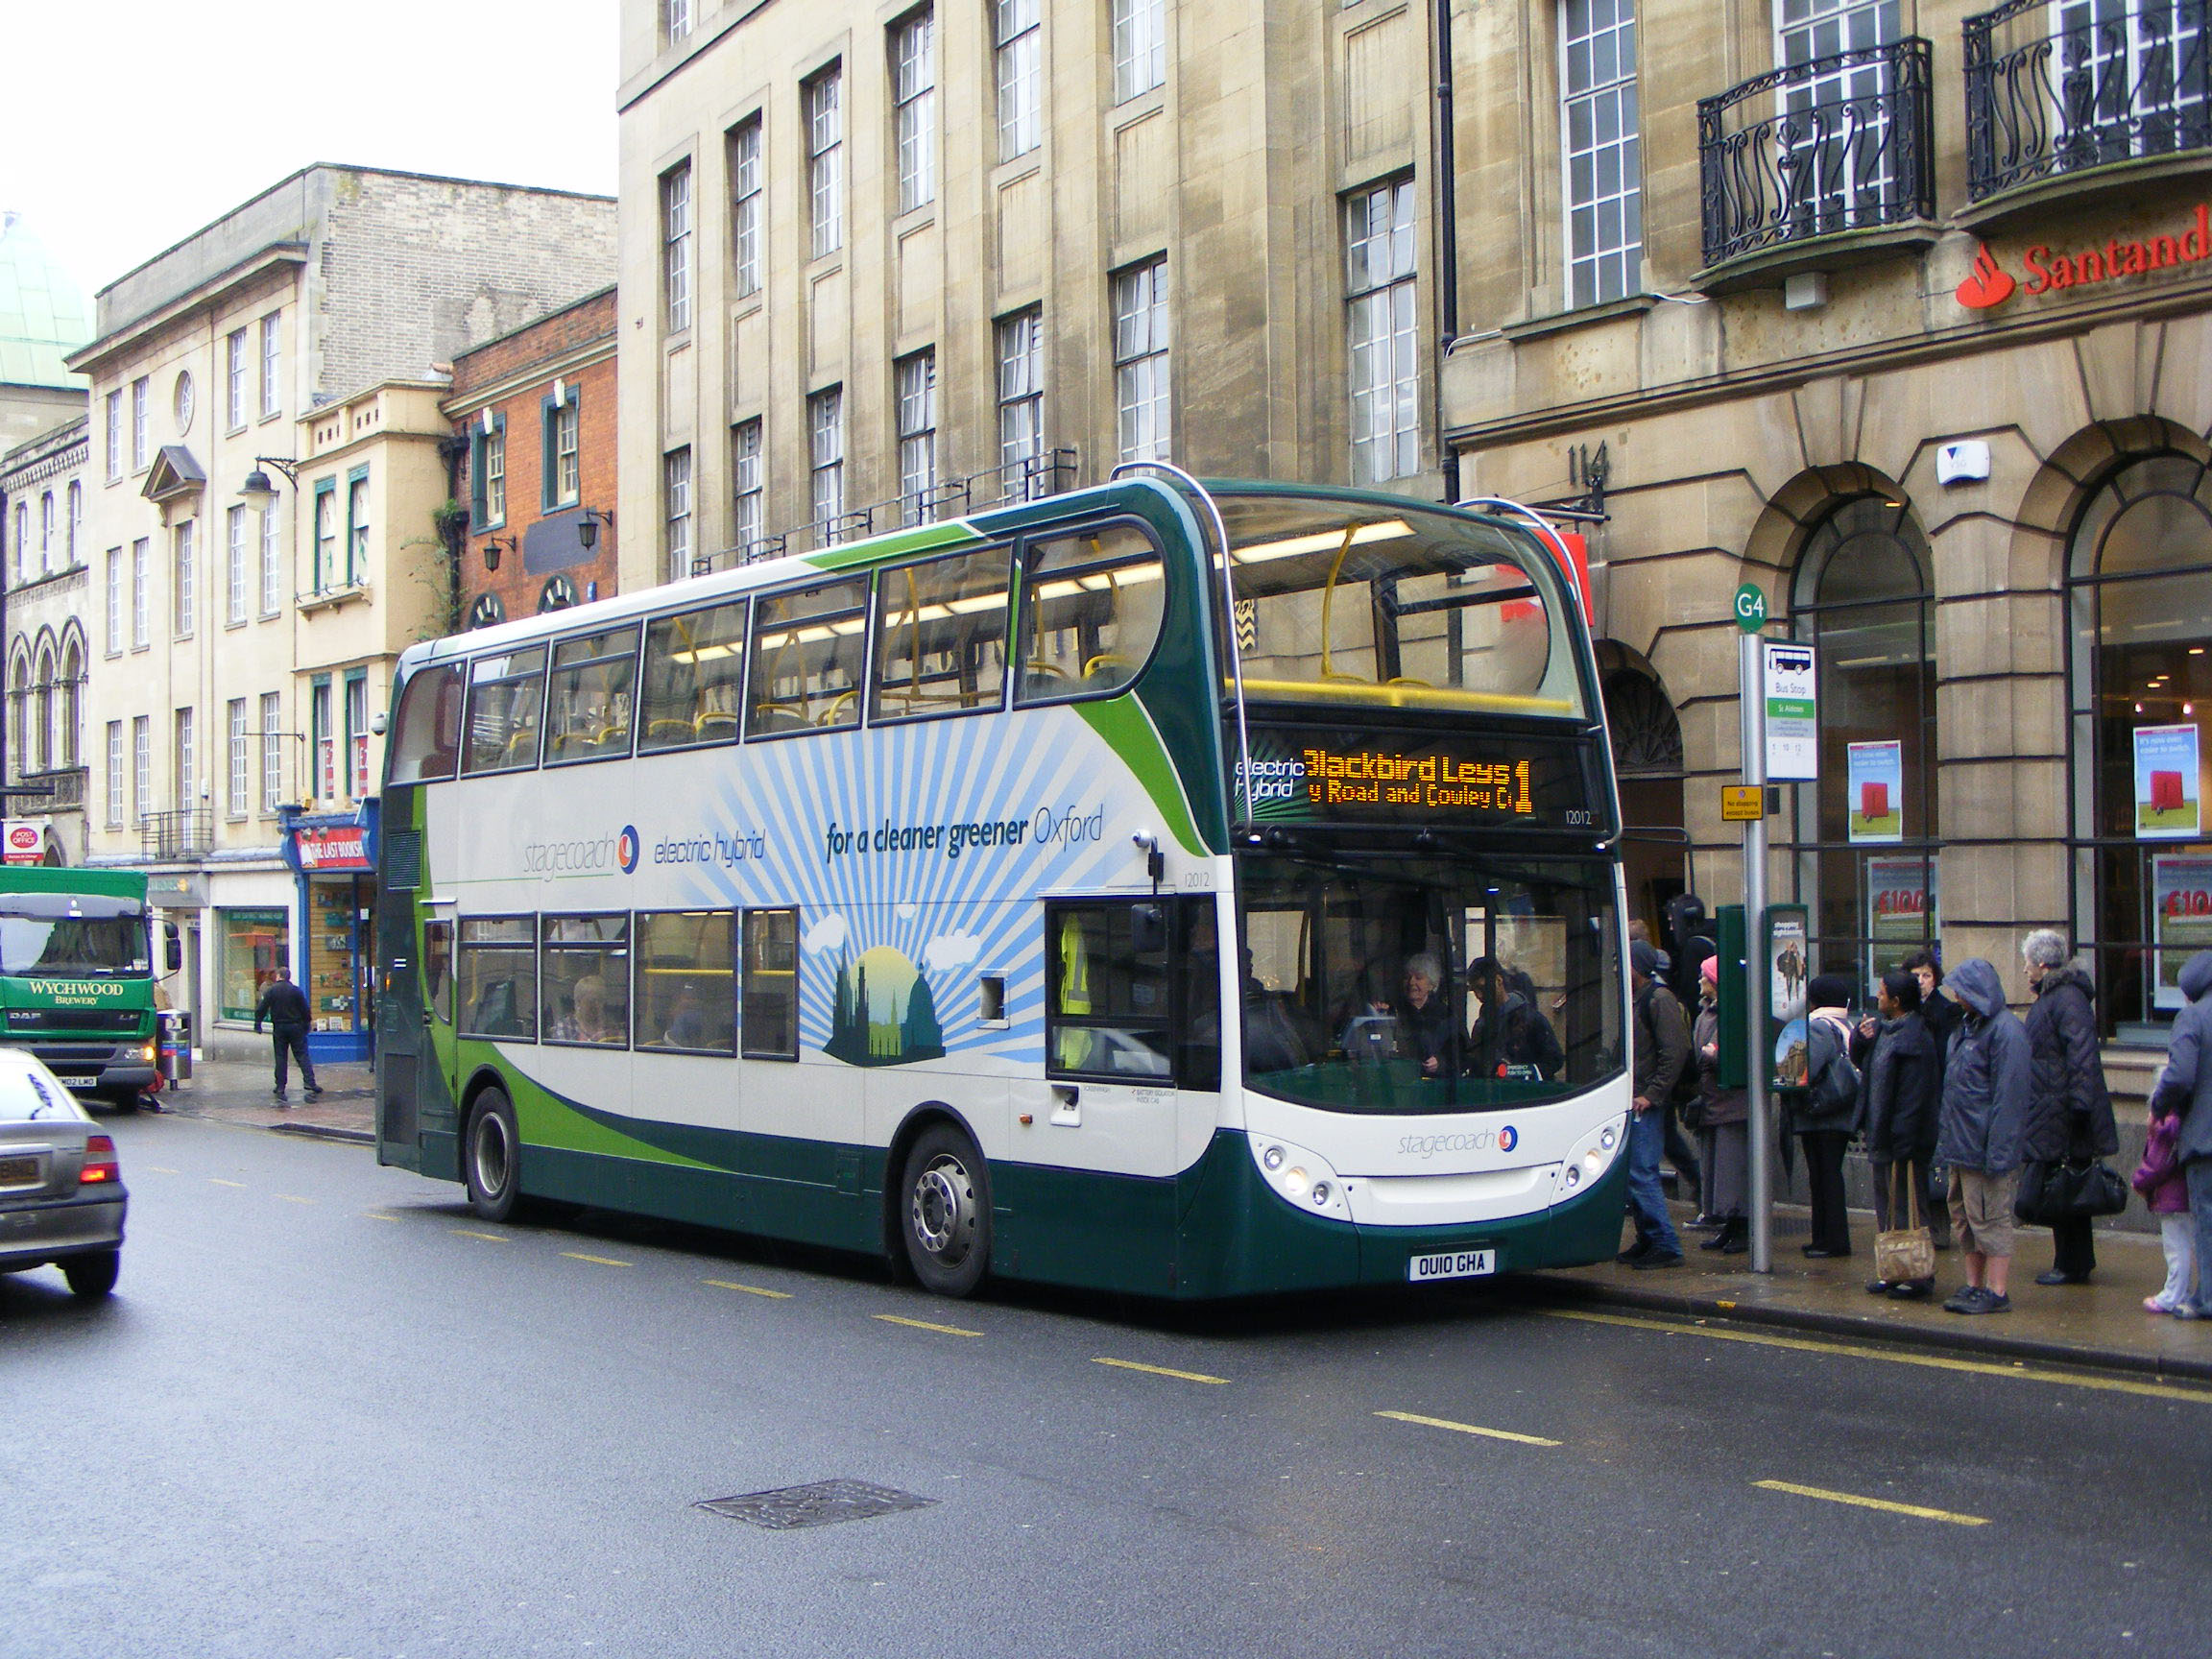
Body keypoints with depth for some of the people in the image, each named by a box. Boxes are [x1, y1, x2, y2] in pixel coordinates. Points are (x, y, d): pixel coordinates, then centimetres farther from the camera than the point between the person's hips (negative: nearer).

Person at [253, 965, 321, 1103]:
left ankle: (280, 1088, 6)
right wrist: (306, 1026, 10)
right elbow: (305, 1010, 0)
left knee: (280, 1057, 6)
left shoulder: (271, 990, -3)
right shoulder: (296, 990, -2)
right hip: (296, 1027, 0)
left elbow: (261, 1009, -4)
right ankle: (310, 1083, -9)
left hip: (279, 1028, 0)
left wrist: (257, 1025, 6)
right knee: (302, 1055, 2)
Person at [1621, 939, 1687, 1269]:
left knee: (1641, 1173, -11)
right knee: (1634, 1174, 11)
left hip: (1647, 1104, -9)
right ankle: (1647, 1241, 19)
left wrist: (1652, 1095, -20)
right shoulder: (1636, 1000, 17)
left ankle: (1666, 1246, -7)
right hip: (1633, 1101, 10)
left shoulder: (1659, 999, -12)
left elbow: (1676, 1052, -19)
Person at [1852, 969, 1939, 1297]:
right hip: (1881, 1136, 10)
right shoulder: (1882, 1026, 9)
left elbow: (1913, 1098, -23)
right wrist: (1861, 1038, 1)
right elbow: (1860, 1060, 23)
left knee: (1906, 1209, -2)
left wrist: (1902, 1144, -24)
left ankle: (1917, 1278, 7)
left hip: (1903, 1140, -10)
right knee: (1886, 1208, 16)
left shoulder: (1914, 1040, -21)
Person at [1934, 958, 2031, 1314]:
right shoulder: (1967, 1026, 16)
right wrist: (1944, 1131, 16)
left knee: (1991, 1219, -4)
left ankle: (1996, 1292, 2)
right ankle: (1973, 1286, 22)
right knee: (1963, 1218, 14)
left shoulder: (2005, 1030, -15)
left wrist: (1998, 1151, -22)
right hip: (1960, 1145, 10)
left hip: (1985, 1148, -10)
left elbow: (2009, 1095, -19)